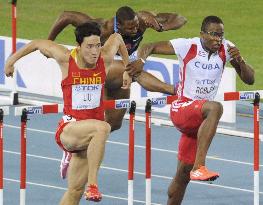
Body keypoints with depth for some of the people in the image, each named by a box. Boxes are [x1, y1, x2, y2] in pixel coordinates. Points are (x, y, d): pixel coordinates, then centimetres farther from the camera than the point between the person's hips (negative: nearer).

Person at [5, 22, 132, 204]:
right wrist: (12, 60, 18)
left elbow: (117, 37, 17)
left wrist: (127, 70, 27)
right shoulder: (66, 59, -10)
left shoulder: (105, 59, -4)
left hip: (86, 137, 4)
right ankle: (92, 183, -35)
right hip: (68, 129, -4)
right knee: (102, 127, -35)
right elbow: (38, 43, 6)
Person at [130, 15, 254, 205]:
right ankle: (199, 167, -41)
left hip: (199, 120, 5)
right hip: (181, 109, -5)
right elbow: (150, 47, -4)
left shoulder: (226, 49, 1)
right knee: (215, 108, -36)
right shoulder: (187, 46, -9)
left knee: (184, 174, 10)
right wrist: (140, 60, -26)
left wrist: (240, 60, -17)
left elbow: (249, 79, 2)